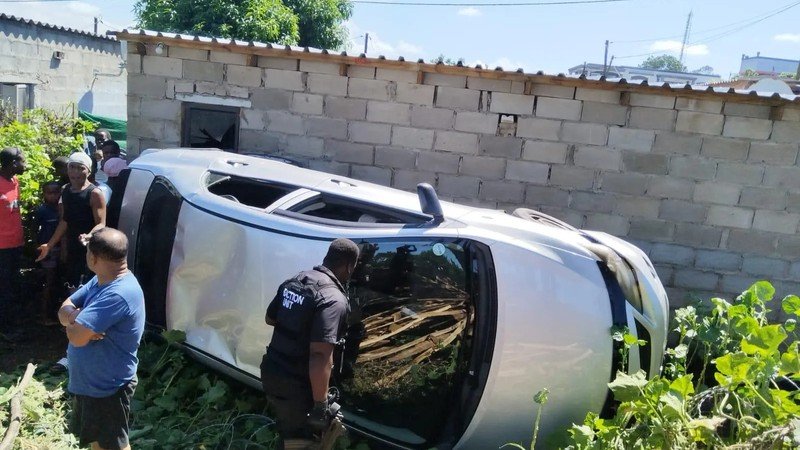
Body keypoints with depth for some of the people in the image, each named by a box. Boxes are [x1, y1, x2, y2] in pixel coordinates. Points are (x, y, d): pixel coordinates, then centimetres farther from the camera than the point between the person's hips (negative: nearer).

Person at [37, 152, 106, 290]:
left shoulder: (95, 193, -13)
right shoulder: (65, 190, 10)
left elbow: (101, 224, -17)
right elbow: (65, 221, 18)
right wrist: (49, 245, 20)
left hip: (89, 251, -8)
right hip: (71, 250, 8)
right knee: (71, 289, 16)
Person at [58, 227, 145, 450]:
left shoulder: (119, 294, -32)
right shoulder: (100, 280, 0)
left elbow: (77, 337, -33)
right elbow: (65, 308, 3)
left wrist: (72, 320, -10)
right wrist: (77, 317, -20)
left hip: (109, 387, -9)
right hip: (89, 381, 9)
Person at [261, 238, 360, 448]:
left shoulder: (294, 280, 2)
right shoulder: (333, 298, -24)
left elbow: (270, 319, 18)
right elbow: (320, 356, -31)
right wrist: (321, 404, -23)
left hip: (270, 370, 7)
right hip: (295, 384, -7)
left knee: (288, 430, 30)